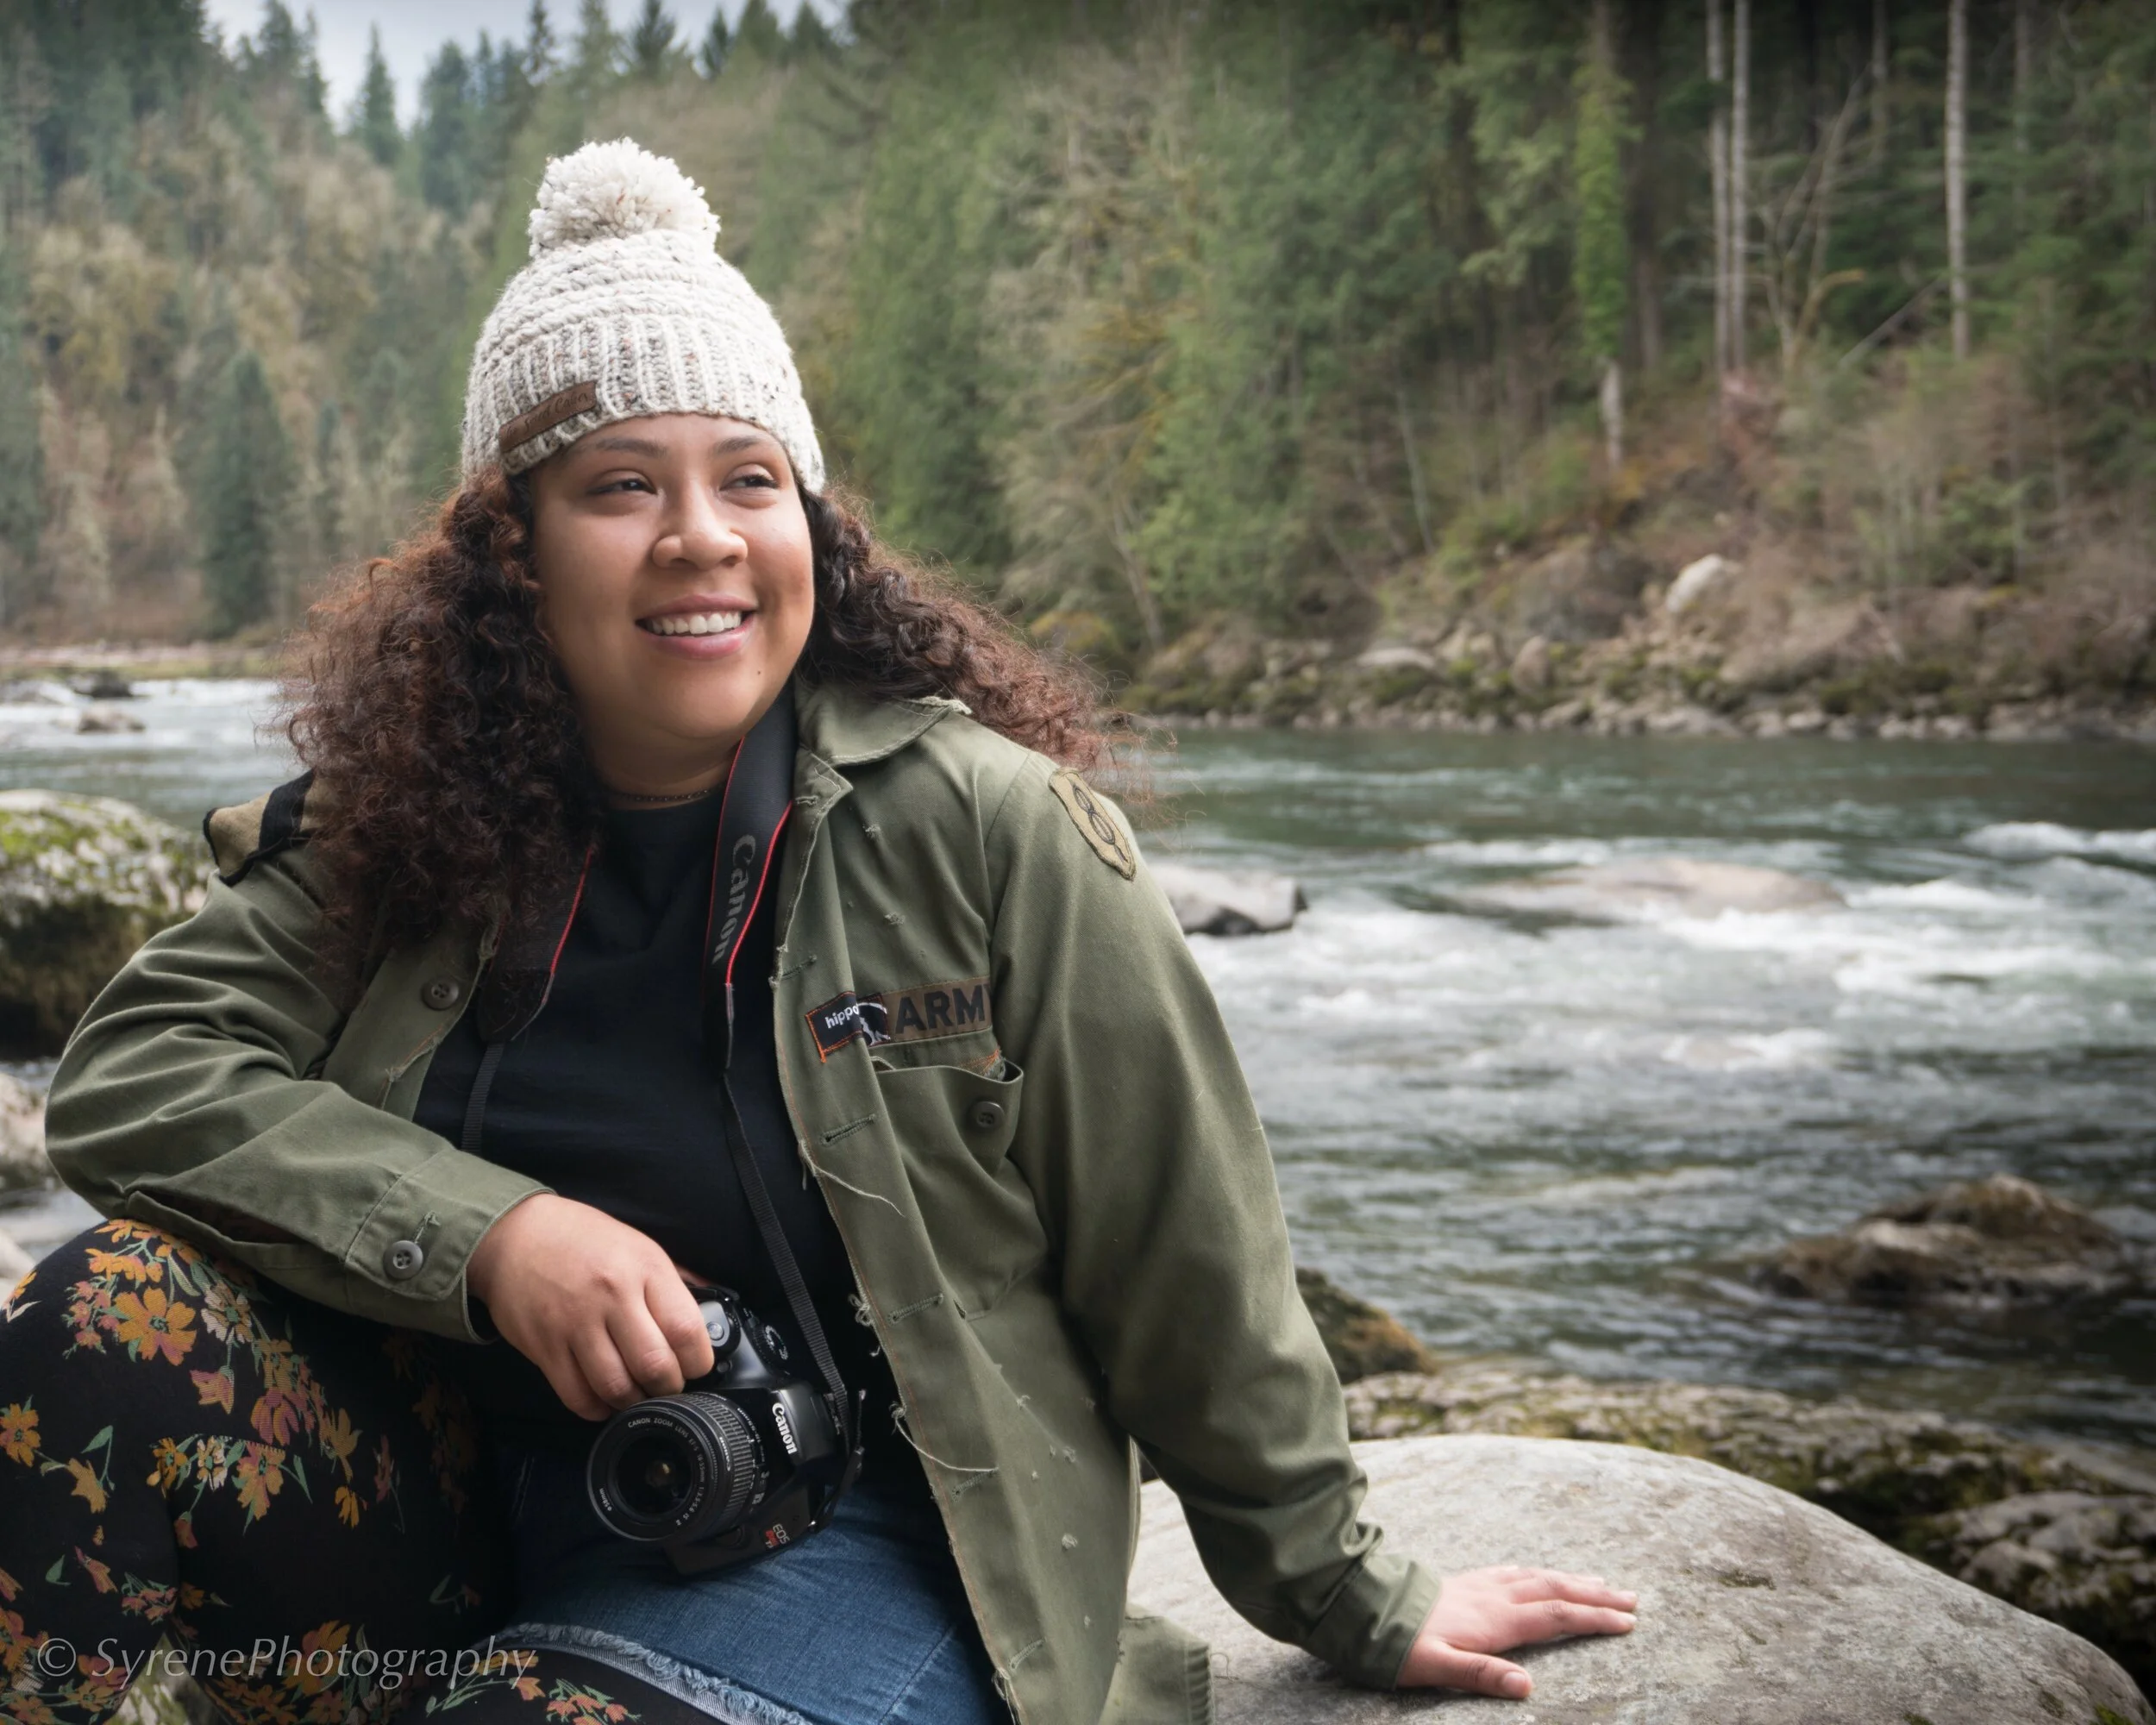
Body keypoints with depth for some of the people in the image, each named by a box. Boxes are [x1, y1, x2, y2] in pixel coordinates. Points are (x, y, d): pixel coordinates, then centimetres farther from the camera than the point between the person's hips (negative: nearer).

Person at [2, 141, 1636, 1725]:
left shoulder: (984, 827, -13)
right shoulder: (413, 820, 0)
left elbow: (1192, 1285, -6)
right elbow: (134, 1068, -7)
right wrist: (489, 1234, -21)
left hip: (844, 1550, -4)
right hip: (457, 1482, 4)